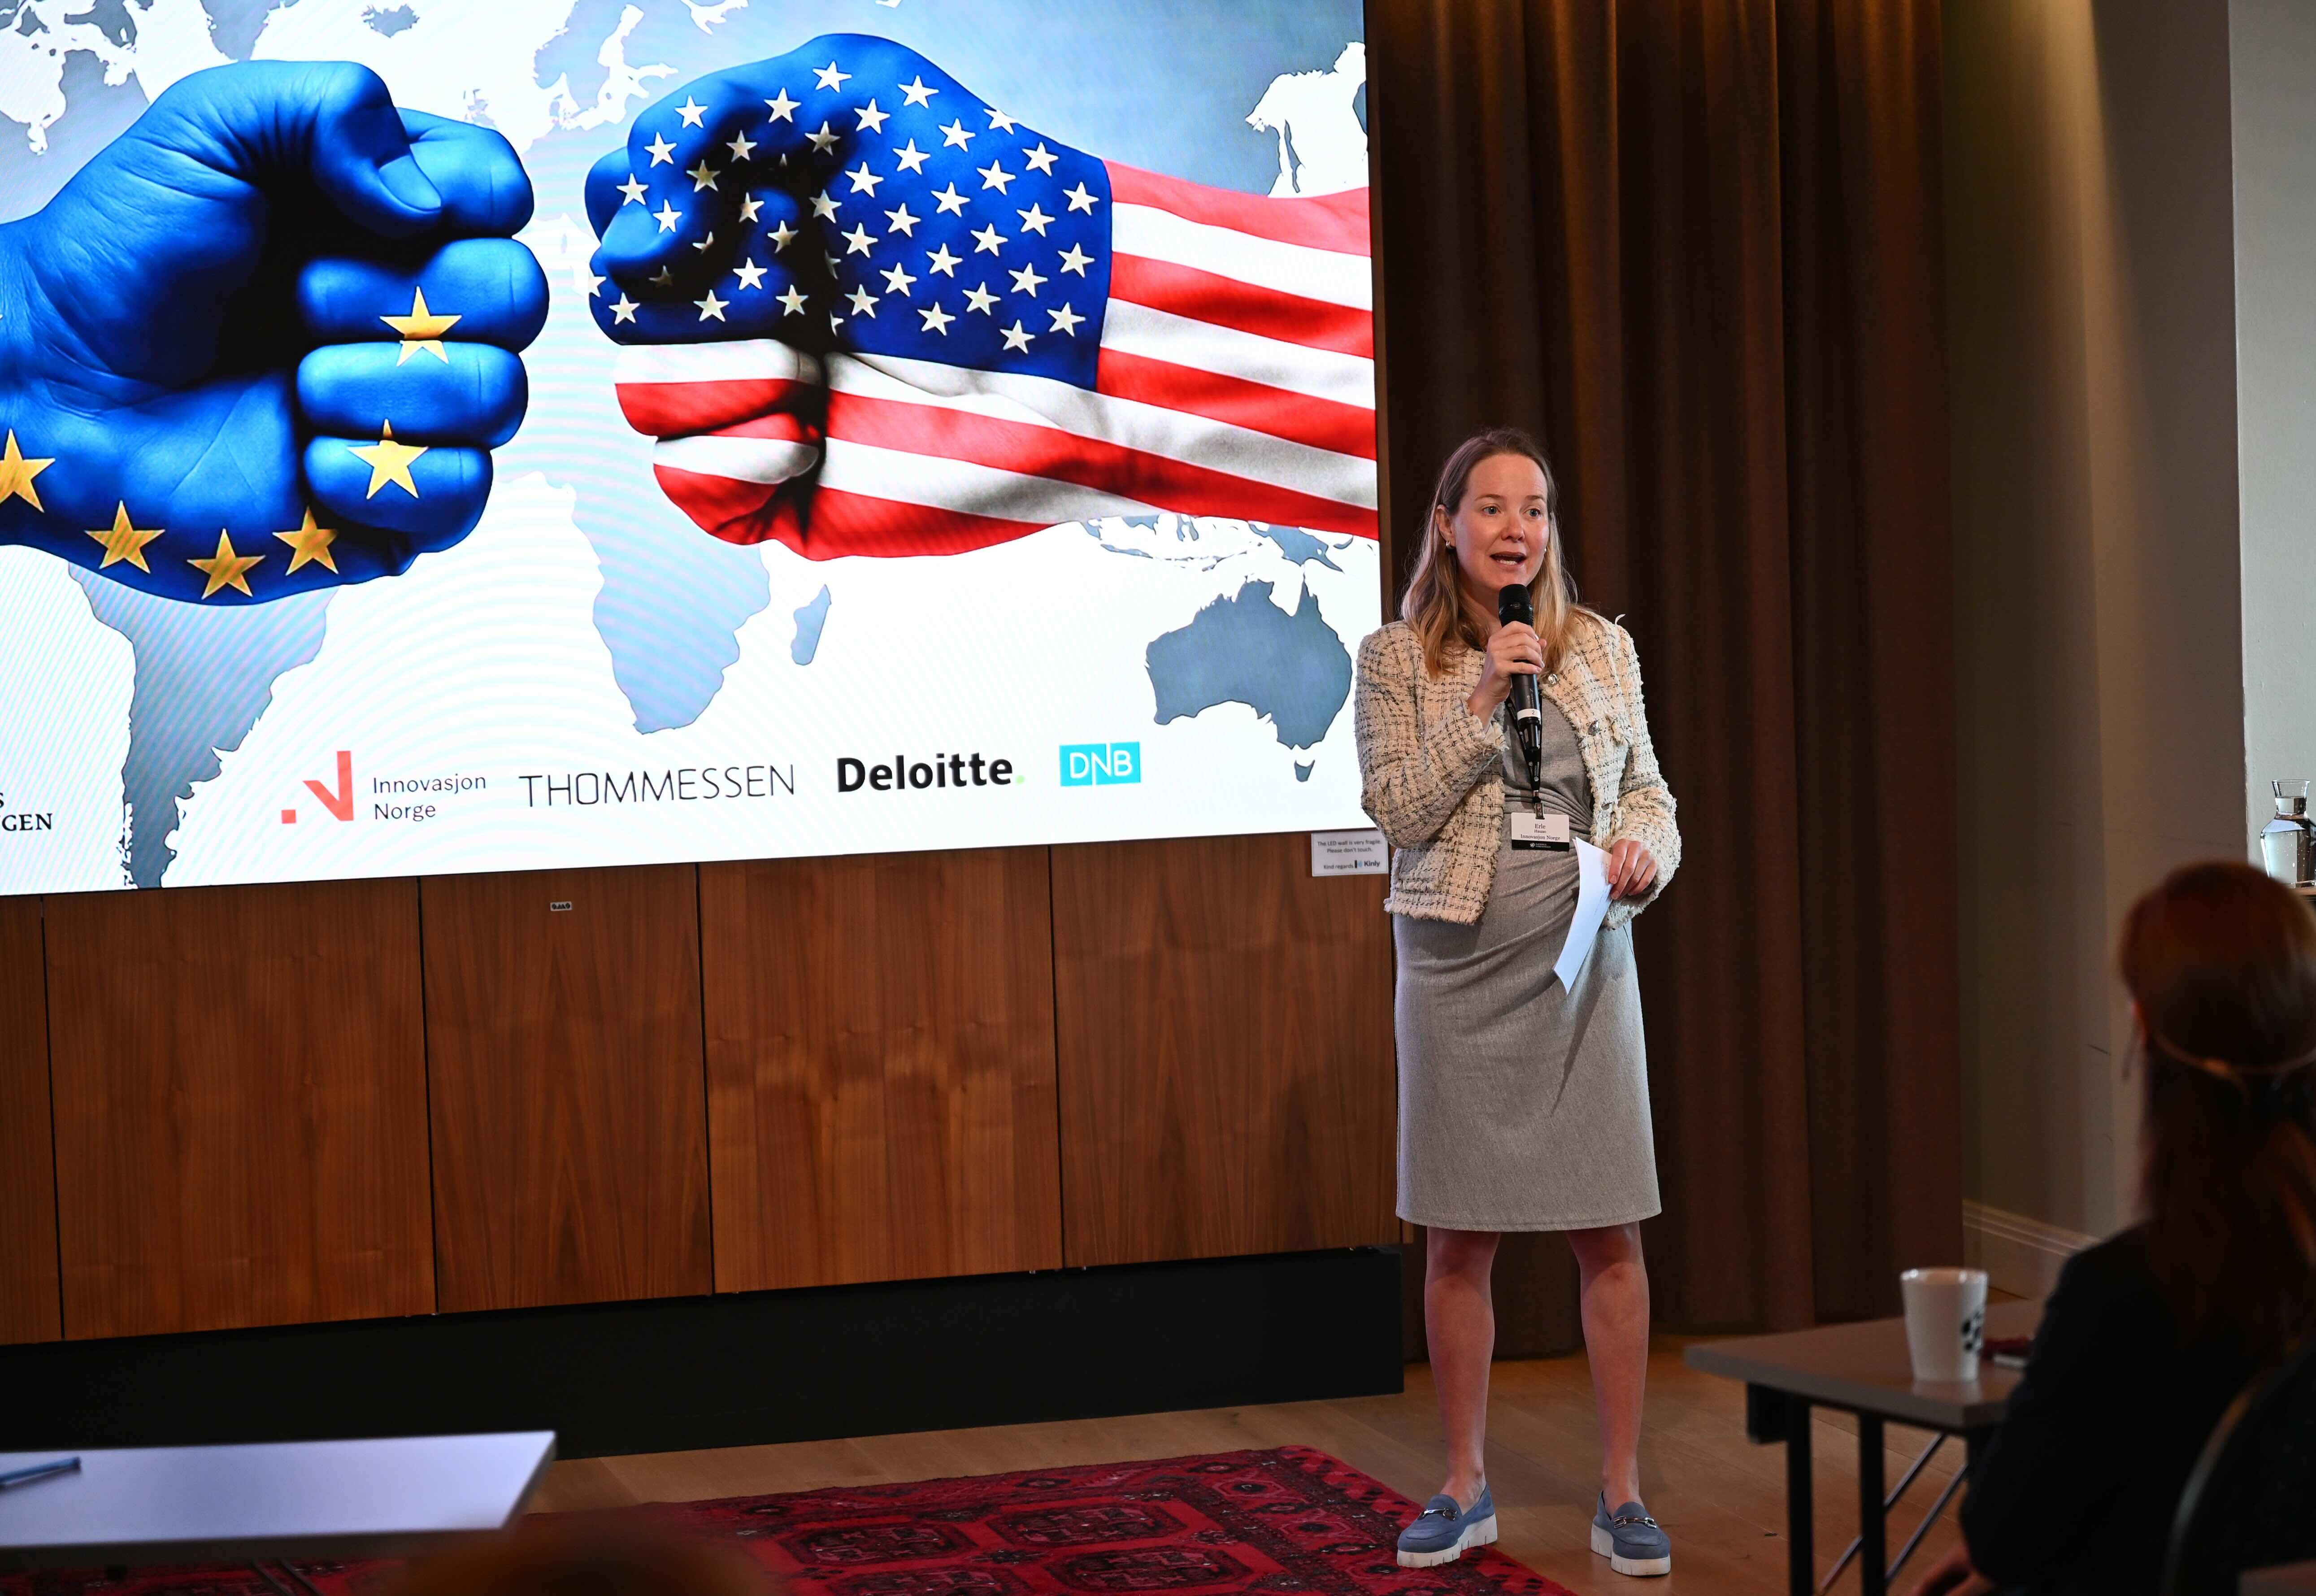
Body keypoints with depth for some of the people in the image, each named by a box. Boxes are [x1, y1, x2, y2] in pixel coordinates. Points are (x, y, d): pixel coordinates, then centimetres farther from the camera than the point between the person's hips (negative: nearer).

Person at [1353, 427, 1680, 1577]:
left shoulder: (1602, 648, 7)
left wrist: (1649, 849, -8)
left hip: (1585, 960, 2)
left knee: (1610, 1232, 0)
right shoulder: (1395, 659, 0)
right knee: (1458, 1238, 5)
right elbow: (1396, 809, -8)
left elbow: (1648, 786, 13)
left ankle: (1621, 1493, 10)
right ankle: (1465, 1489, 19)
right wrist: (1480, 699, -16)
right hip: (1459, 965, -1)